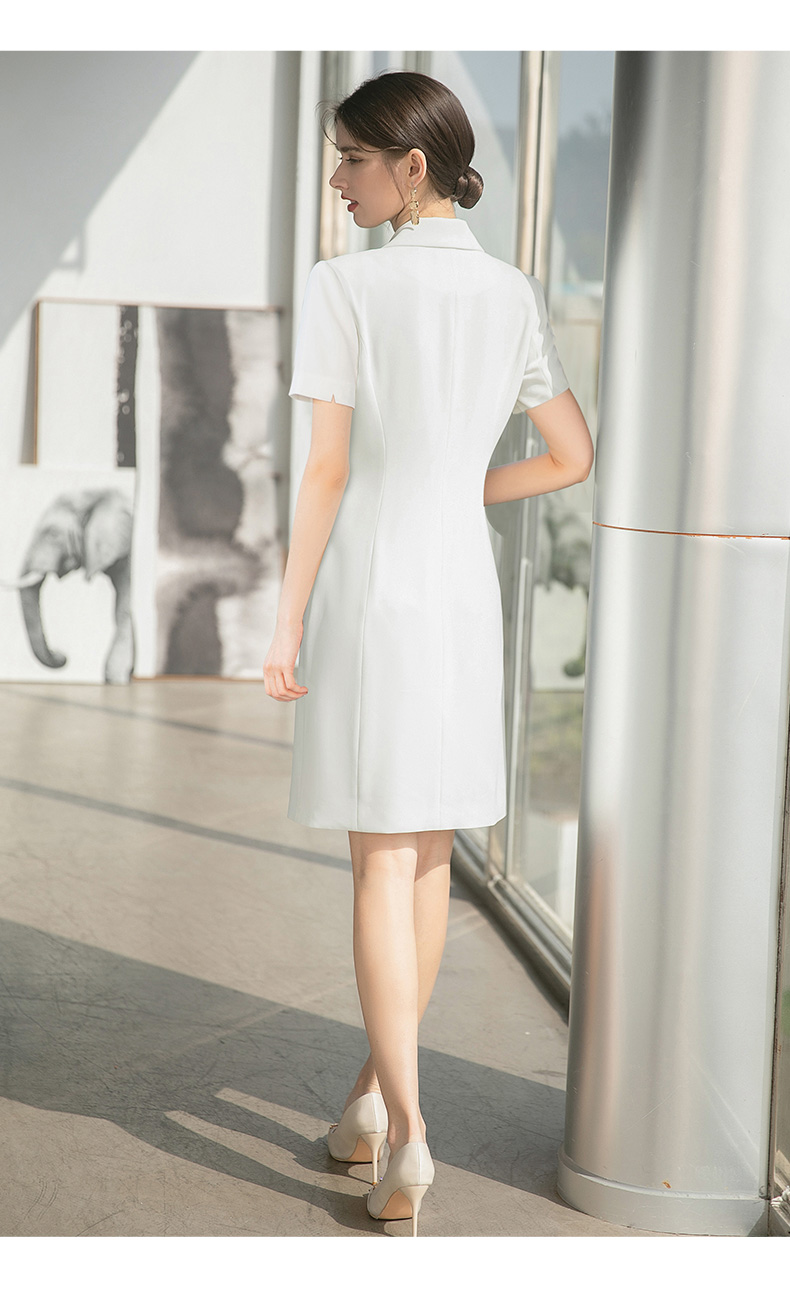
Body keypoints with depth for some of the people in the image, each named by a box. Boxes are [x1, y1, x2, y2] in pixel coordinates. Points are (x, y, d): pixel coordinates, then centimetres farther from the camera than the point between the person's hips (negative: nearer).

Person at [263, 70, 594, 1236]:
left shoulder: (348, 285, -11)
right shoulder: (516, 295, 5)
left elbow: (326, 470, -14)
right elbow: (573, 458, 8)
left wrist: (287, 627, -8)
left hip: (367, 592, -5)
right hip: (464, 589, 5)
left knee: (383, 863, -1)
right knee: (429, 858, 13)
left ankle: (405, 1139, -4)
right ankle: (374, 1093, 26)